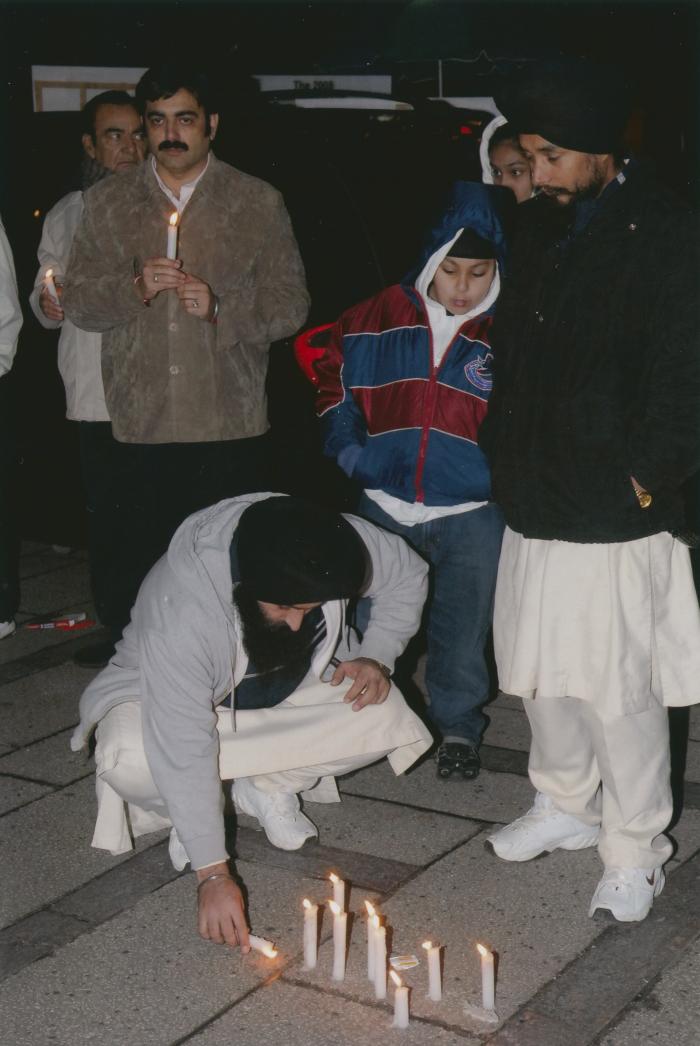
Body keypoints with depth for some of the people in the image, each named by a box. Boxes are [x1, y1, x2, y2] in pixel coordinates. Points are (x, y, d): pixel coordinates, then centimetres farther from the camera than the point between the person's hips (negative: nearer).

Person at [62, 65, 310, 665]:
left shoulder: (259, 204, 6)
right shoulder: (108, 204, 11)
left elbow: (290, 305, 3)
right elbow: (77, 303, 9)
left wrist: (220, 309, -14)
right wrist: (135, 288, -11)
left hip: (232, 426, -1)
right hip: (142, 428, 1)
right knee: (146, 569, 2)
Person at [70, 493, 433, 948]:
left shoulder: (337, 543, -28)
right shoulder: (179, 613, -41)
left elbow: (408, 576, -6)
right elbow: (185, 749, -39)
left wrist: (377, 657, -20)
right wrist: (213, 873, -37)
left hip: (294, 687, 4)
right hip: (167, 693, -4)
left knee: (385, 714, -22)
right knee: (128, 760, -35)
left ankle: (269, 786, 2)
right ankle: (188, 810, 0)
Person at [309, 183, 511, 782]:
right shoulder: (376, 321, 1)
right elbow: (333, 378, 15)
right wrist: (349, 450, 5)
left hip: (471, 514, -2)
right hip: (382, 510, 2)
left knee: (464, 627, 4)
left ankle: (459, 725, 23)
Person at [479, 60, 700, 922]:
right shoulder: (540, 226, 9)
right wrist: (505, 455, 11)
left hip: (614, 517, -7)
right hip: (536, 502, 7)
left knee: (621, 692, 2)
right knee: (541, 674, 18)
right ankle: (566, 807, 38)